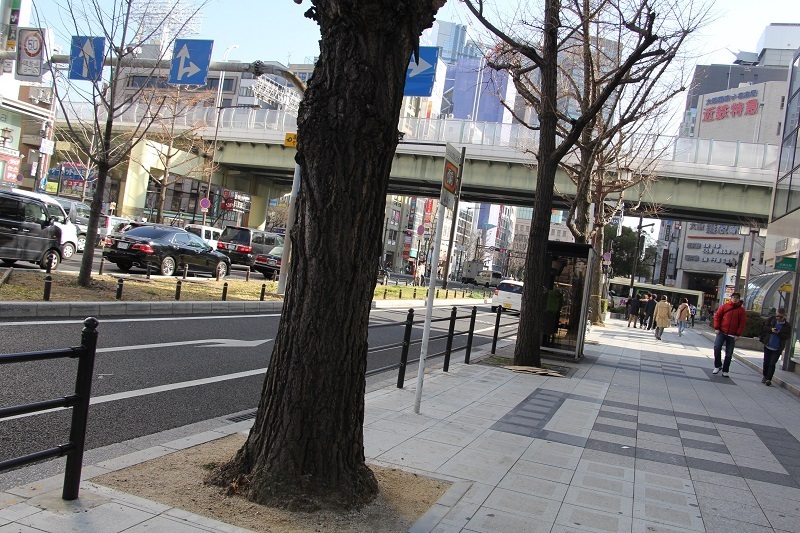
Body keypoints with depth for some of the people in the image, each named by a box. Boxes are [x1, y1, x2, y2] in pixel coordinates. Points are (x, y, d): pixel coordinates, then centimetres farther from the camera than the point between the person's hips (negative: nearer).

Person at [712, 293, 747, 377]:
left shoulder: (741, 310, 1)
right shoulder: (725, 306, 2)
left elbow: (742, 323, 0)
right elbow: (717, 316, 4)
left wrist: (738, 334, -6)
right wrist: (716, 328, -3)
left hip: (732, 335, 0)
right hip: (721, 332, 0)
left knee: (729, 354, 4)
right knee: (717, 347, -15)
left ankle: (725, 370, 13)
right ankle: (718, 366, 2)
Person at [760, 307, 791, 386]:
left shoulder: (787, 326, -3)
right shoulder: (771, 319, 0)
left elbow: (787, 336, -7)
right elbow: (764, 327, 2)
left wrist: (779, 333, -23)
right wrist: (771, 329, -16)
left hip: (777, 349, -2)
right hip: (767, 346, 2)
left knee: (772, 363, -7)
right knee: (766, 362, 13)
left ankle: (768, 379, -6)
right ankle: (764, 376, 31)